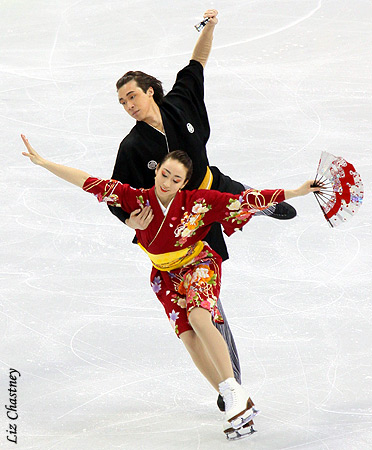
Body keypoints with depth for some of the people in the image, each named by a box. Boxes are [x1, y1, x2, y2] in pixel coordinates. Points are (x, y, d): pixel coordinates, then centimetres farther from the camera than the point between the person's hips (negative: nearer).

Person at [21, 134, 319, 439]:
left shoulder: (199, 202, -25)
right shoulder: (138, 199, -20)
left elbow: (245, 200, -25)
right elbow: (90, 183, -21)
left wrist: (296, 192, -28)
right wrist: (43, 162, -25)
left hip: (199, 264, -3)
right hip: (166, 276, 3)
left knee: (198, 317, -29)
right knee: (188, 335, -11)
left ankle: (236, 392, -23)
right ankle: (235, 404, -5)